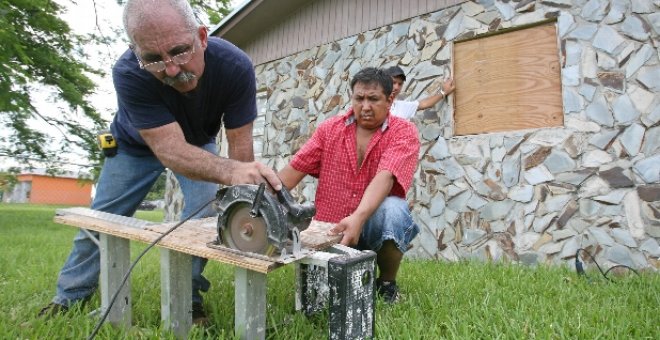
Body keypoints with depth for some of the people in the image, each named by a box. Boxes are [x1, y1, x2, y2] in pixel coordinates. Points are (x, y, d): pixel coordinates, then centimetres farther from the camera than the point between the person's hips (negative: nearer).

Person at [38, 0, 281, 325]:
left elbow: (239, 144, -30)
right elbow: (172, 152, -46)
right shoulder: (128, 73, -40)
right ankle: (71, 296, 29)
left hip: (197, 143, 1)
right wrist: (230, 171, -66)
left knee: (205, 214, -16)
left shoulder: (235, 66, -36)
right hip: (136, 144, 0)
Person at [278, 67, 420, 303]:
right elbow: (294, 169, 3)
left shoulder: (403, 132, -7)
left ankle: (387, 283, -8)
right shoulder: (330, 129, 5)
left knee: (392, 209, -36)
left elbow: (384, 177, -25)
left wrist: (358, 218, -41)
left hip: (373, 225, -2)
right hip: (330, 229, 3)